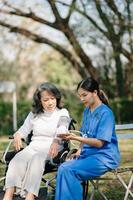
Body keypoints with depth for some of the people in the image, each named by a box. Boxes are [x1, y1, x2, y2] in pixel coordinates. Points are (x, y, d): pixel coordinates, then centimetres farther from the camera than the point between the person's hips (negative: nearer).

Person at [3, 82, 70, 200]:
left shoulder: (63, 113, 7)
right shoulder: (34, 114, 22)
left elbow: (62, 130, -13)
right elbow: (25, 129, 18)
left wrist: (56, 141, -37)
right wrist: (18, 135, -9)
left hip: (52, 149, -3)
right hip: (34, 146, 4)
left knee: (37, 159, -36)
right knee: (17, 159, -28)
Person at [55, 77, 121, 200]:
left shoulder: (105, 113, -11)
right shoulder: (87, 111, 14)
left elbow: (99, 143, -15)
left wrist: (76, 138, -24)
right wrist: (81, 150, -1)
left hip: (104, 156, -7)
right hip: (88, 154, 7)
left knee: (69, 170, -27)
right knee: (63, 168, -20)